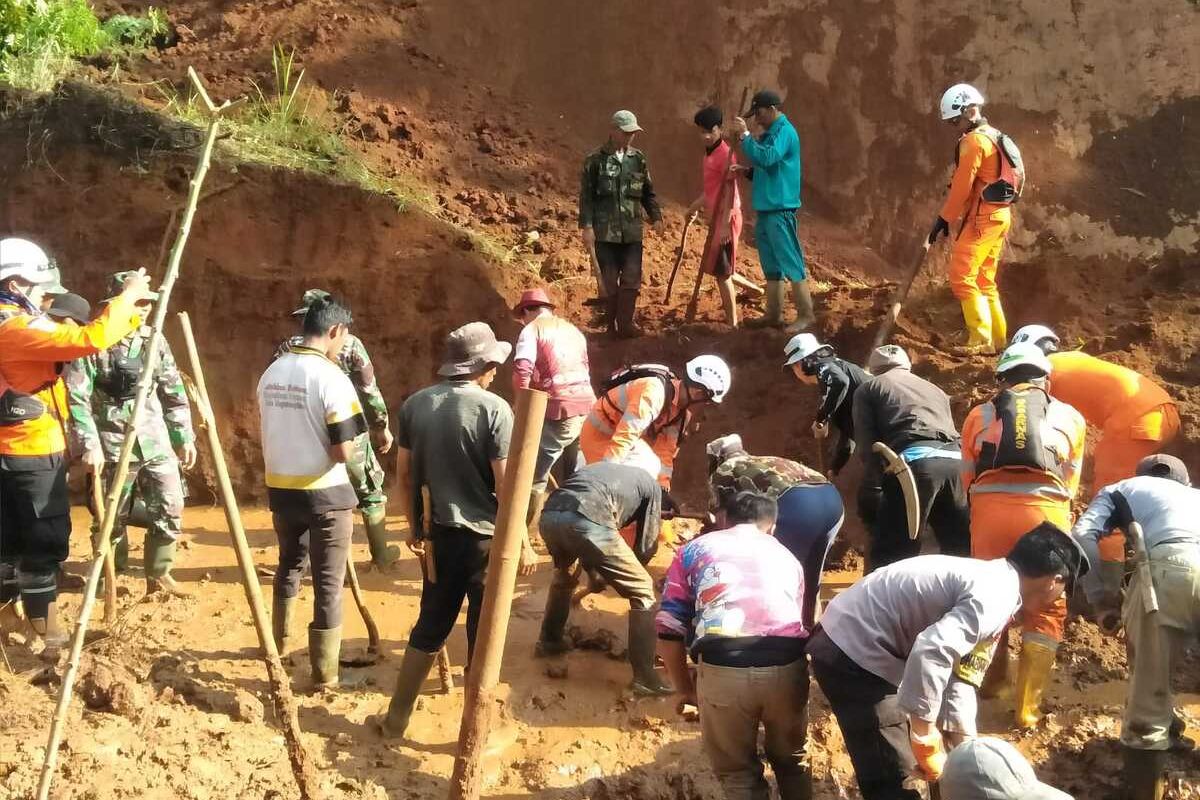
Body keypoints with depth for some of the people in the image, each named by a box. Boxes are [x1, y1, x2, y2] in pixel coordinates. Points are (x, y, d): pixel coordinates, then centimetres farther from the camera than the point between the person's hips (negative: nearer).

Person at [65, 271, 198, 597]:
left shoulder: (154, 341, 6)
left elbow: (174, 393, 12)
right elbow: (75, 397, -14)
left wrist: (185, 437, 9)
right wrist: (89, 444, -20)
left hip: (156, 442, 5)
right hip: (114, 445, -5)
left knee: (170, 509, 3)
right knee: (113, 518, 5)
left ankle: (158, 575, 18)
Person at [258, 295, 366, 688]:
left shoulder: (270, 373, 3)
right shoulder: (331, 377, -19)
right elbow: (343, 452, -21)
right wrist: (350, 444, 1)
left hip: (280, 489, 7)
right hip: (325, 494, -6)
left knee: (290, 564, 27)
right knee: (328, 582, 4)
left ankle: (278, 644, 42)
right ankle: (324, 674, 8)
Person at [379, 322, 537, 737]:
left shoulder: (415, 404, 2)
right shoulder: (493, 408, -14)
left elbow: (403, 476, 8)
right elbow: (506, 485, -14)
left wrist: (415, 526, 22)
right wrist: (523, 543, -5)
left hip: (439, 535, 5)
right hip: (484, 537, -5)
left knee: (430, 626, 20)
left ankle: (396, 717, 27)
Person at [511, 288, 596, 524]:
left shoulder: (533, 329, 2)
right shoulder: (573, 330, 24)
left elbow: (522, 371, -11)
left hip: (560, 410, -7)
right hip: (587, 407, 7)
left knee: (535, 476, -3)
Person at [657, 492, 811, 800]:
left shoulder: (694, 549, 23)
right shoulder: (787, 556, 31)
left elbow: (669, 631, 14)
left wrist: (687, 690, 26)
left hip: (723, 666, -2)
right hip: (787, 663, 2)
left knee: (738, 772, 20)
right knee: (791, 762, 28)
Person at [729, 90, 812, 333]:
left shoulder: (784, 132, -12)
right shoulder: (770, 133, 17)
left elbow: (766, 158, -27)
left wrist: (745, 135, -22)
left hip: (780, 210, -10)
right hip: (765, 209, 10)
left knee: (791, 264, -8)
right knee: (771, 266, 13)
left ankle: (806, 314, -5)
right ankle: (774, 315, 18)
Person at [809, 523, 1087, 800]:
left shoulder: (990, 581, 12)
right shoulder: (995, 596, -20)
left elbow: (961, 676, 16)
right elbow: (930, 654, -34)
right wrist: (927, 743, -25)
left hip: (857, 644, 10)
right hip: (855, 652, -10)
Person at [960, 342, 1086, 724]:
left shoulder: (980, 414, 21)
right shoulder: (1070, 417, 20)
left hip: (989, 510, 1)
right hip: (1046, 513, -1)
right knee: (1046, 610, 13)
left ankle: (992, 678, 39)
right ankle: (1027, 707, 7)